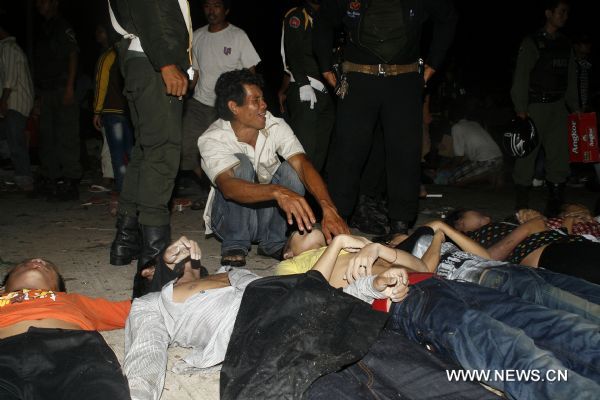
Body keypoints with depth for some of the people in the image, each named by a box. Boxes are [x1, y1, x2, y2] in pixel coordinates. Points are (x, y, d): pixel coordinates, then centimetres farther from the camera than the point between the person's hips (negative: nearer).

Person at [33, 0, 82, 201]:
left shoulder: (64, 27, -1)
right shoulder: (44, 30, 21)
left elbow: (73, 56, -9)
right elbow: (39, 63, 20)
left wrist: (70, 87, -18)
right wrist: (38, 92, 15)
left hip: (62, 90, -8)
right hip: (46, 92, 8)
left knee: (66, 137, -9)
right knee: (47, 137, 7)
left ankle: (70, 181, -8)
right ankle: (51, 179, 12)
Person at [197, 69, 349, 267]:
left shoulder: (275, 126, -13)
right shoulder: (211, 140, -23)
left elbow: (303, 164, -27)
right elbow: (228, 186, -41)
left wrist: (328, 208, -44)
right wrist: (277, 192, -59)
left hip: (268, 214, 3)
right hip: (230, 218, -3)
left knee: (291, 170, -24)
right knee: (241, 163, -29)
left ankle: (272, 242, -8)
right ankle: (235, 244, -14)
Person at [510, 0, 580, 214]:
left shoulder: (565, 44, 16)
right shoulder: (532, 43, -2)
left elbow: (571, 78, 19)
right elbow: (521, 76, -7)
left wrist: (575, 107, 13)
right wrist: (521, 109, -13)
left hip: (558, 106, 6)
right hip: (535, 106, -6)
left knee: (559, 153, 3)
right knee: (527, 152, -4)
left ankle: (555, 204, 11)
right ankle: (522, 203, 4)